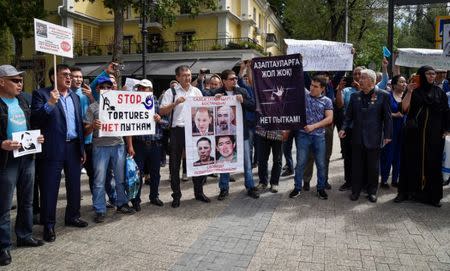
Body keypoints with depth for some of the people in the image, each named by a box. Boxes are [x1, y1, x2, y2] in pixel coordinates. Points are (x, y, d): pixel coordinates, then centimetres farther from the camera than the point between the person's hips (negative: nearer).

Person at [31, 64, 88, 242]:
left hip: (74, 147, 6)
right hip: (53, 148, -5)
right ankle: (48, 225, 14)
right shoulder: (41, 94, -2)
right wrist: (49, 104, -24)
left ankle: (72, 216, 30)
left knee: (74, 185, 14)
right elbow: (35, 120, -12)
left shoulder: (75, 97, 14)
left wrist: (82, 148, 12)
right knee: (49, 188, 2)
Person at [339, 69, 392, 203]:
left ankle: (372, 191, 24)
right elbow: (349, 115, 9)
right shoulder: (355, 96, 6)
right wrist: (344, 128, -5)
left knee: (373, 167, 9)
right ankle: (356, 190, 21)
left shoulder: (383, 95, -4)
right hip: (357, 138, 3)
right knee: (357, 166, 9)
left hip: (374, 138, -3)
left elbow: (387, 117, -4)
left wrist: (387, 135, -7)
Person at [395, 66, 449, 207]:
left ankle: (433, 195, 12)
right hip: (414, 134, -1)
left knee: (432, 163, 3)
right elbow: (404, 108, -10)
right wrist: (409, 92, -18)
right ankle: (406, 191, 12)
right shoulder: (413, 91, 3)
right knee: (411, 161, 3)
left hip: (433, 135, 1)